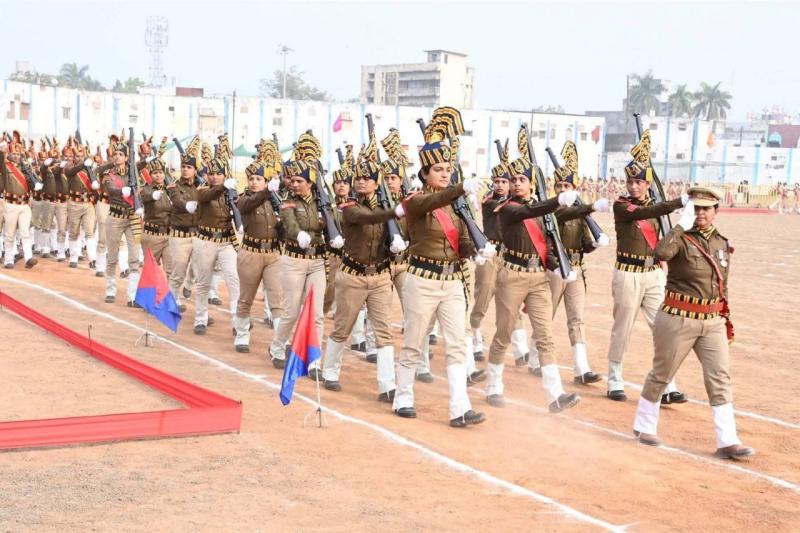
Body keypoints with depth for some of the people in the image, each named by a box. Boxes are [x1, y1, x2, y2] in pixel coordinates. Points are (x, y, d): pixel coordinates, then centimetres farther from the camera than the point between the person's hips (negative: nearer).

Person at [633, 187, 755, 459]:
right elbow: (661, 253, -34)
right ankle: (644, 426, 27)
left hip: (713, 322, 5)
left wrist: (726, 318, 18)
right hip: (679, 319, -5)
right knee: (661, 374, 8)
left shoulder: (722, 243, 9)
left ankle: (727, 442, 0)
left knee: (720, 378, -2)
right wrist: (682, 224, -30)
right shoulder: (681, 239, -10)